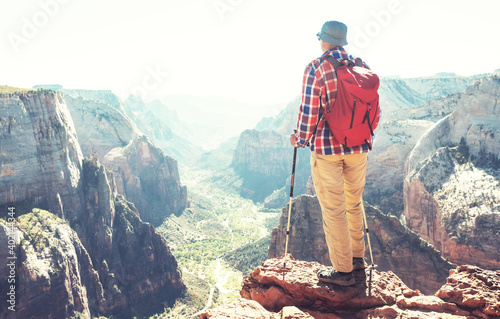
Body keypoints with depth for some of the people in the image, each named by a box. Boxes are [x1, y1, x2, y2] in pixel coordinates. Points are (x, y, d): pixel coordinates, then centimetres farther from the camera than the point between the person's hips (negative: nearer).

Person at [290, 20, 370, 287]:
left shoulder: (316, 68, -9)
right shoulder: (362, 67, 7)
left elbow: (309, 111, -12)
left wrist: (300, 139, 4)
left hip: (326, 146, -6)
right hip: (359, 147, 6)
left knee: (333, 210, 3)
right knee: (354, 203, 20)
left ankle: (343, 270, 12)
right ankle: (357, 257, 33)